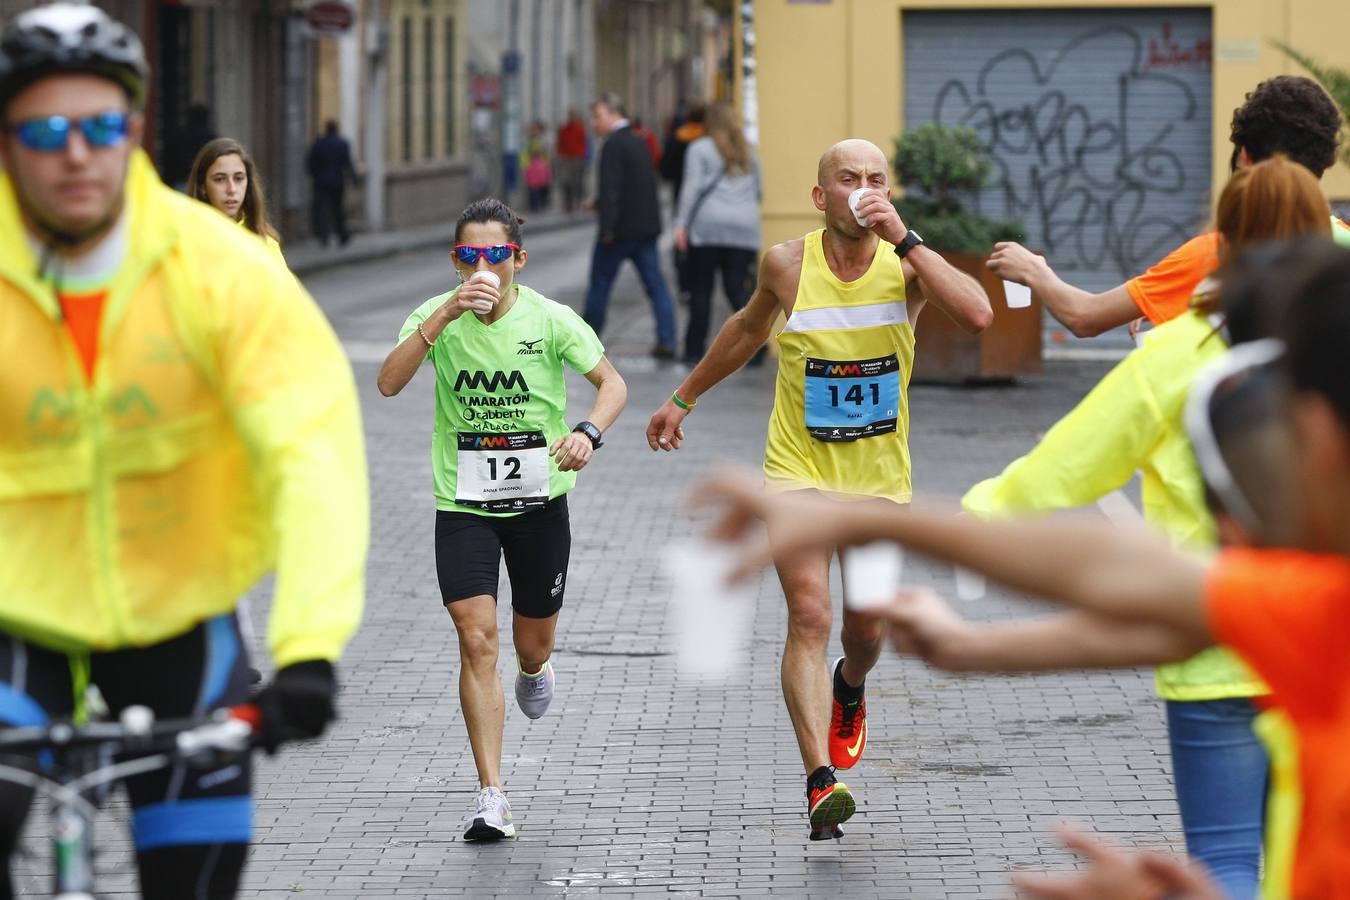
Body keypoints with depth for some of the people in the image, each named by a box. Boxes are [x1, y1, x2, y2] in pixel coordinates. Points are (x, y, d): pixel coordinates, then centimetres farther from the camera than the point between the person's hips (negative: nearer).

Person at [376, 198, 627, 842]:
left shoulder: (548, 319, -9)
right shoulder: (437, 315, -8)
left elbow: (613, 383, -2)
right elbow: (389, 383, -23)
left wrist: (588, 432, -23)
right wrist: (447, 313, -33)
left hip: (539, 498, 1)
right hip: (463, 501, -1)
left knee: (533, 643, 13)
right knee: (476, 638, -14)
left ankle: (534, 670, 54)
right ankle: (491, 795, -11)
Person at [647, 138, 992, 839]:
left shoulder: (905, 262, -9)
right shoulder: (787, 264, -7)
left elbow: (978, 315, -28)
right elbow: (747, 329, 15)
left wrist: (906, 239, -29)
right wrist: (684, 398, 23)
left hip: (879, 477, 1)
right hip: (798, 469, -1)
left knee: (866, 630, 13)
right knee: (809, 617, -17)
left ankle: (848, 692, 50)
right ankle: (821, 782, -23)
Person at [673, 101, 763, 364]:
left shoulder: (700, 149, 1)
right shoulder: (748, 152, 13)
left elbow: (692, 187, -6)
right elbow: (758, 191, 17)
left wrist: (681, 224, -7)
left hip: (708, 226, -3)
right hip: (744, 227, 3)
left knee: (701, 290, 5)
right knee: (739, 289, 2)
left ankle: (695, 349, 8)